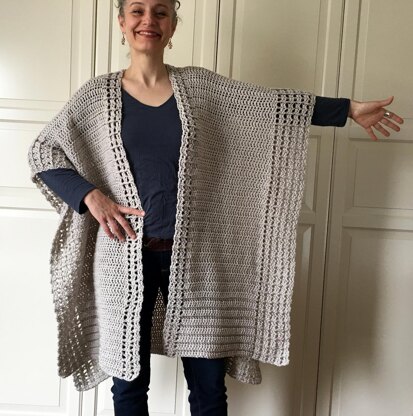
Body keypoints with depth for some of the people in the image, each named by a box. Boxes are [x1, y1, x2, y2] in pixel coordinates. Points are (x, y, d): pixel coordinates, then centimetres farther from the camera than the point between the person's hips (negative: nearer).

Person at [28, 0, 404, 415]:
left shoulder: (199, 86, 6)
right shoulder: (98, 94, 4)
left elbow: (275, 105, 7)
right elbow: (43, 151, 5)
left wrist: (349, 108, 7)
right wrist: (91, 196, -9)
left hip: (193, 255, 1)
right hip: (127, 257, 0)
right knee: (130, 380, 14)